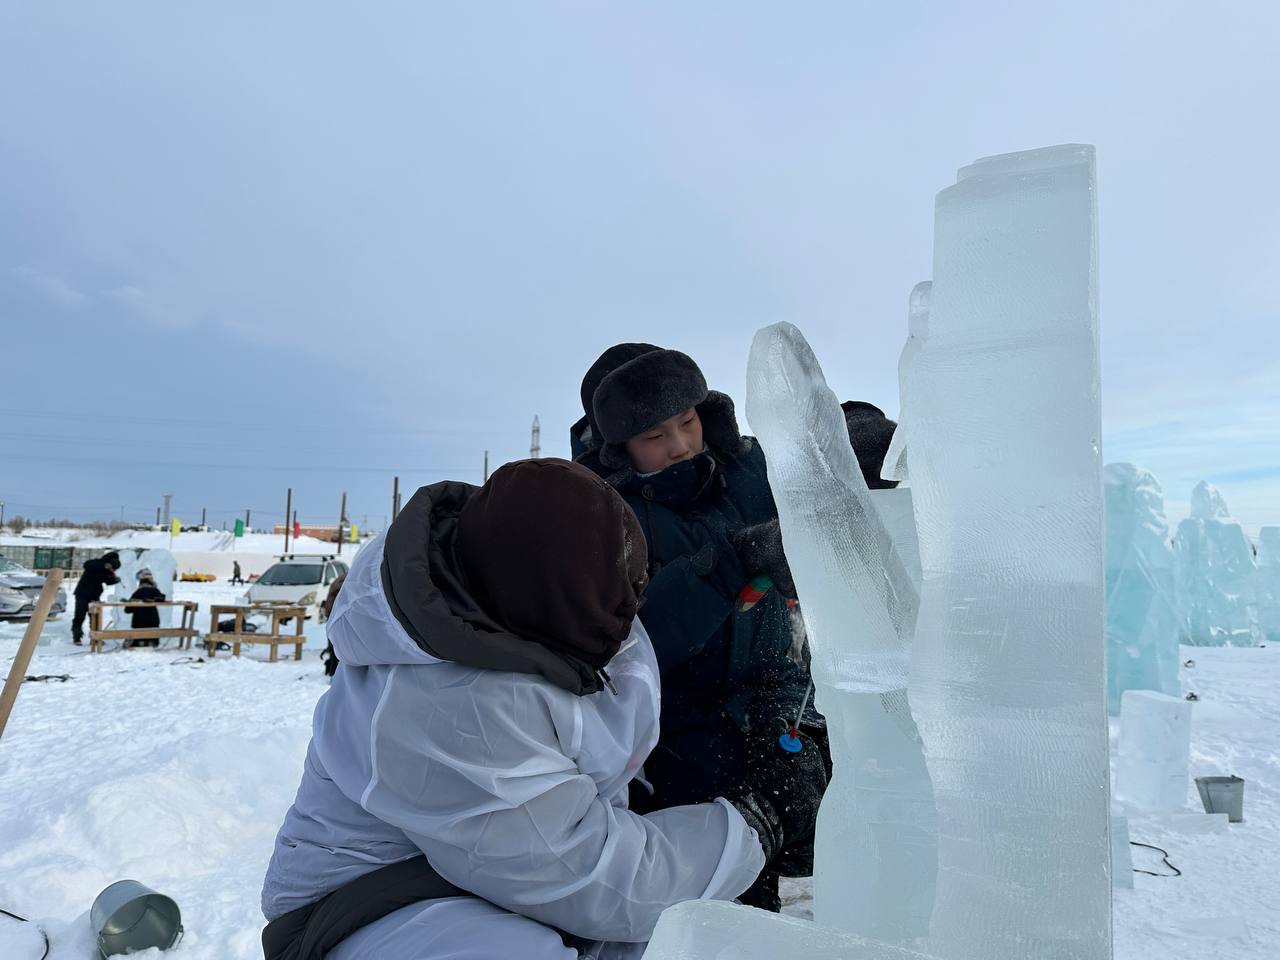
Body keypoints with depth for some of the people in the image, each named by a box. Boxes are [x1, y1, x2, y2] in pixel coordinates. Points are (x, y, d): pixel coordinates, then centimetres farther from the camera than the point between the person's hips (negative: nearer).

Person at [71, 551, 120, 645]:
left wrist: (115, 579, -12)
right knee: (79, 616, -3)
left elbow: (108, 581, 10)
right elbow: (86, 564, -39)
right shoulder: (96, 562, -18)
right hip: (83, 594, -6)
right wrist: (103, 566, -46)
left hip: (95, 595, 6)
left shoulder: (108, 571, 1)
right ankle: (76, 637, 5)